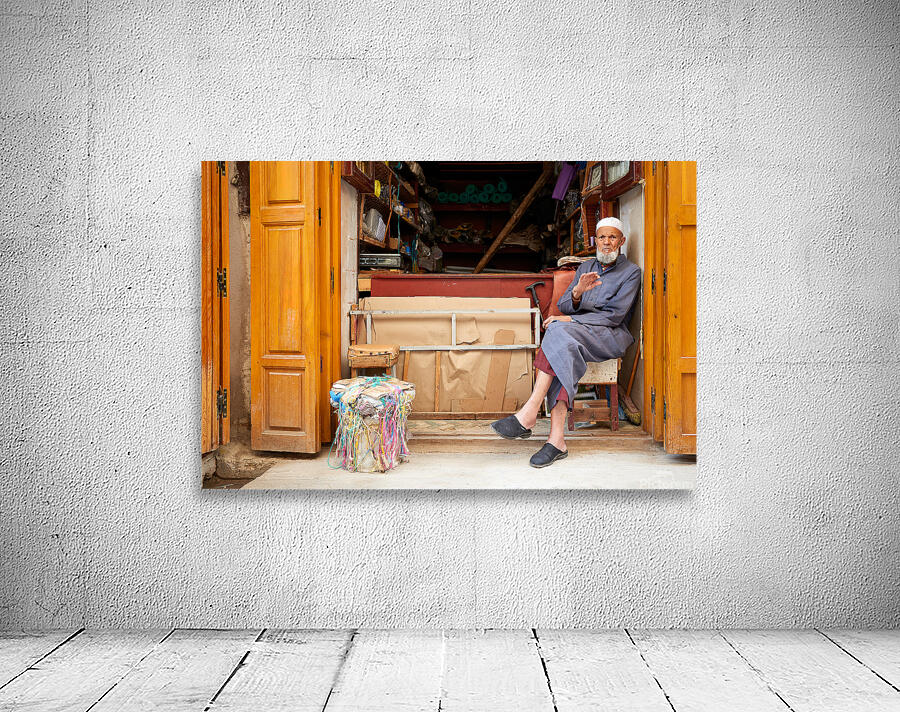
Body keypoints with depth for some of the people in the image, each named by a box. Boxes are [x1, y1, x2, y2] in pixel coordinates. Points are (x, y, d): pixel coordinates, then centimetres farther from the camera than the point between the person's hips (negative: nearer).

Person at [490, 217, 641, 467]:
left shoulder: (631, 272, 6)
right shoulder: (586, 267, 22)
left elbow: (614, 315, -7)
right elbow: (563, 306, 12)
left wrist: (570, 320, -14)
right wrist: (577, 293, -12)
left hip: (610, 336, -4)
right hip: (577, 333, 4)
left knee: (558, 331, -34)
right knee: (562, 354, -33)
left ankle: (528, 414, -39)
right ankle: (557, 439, -41)